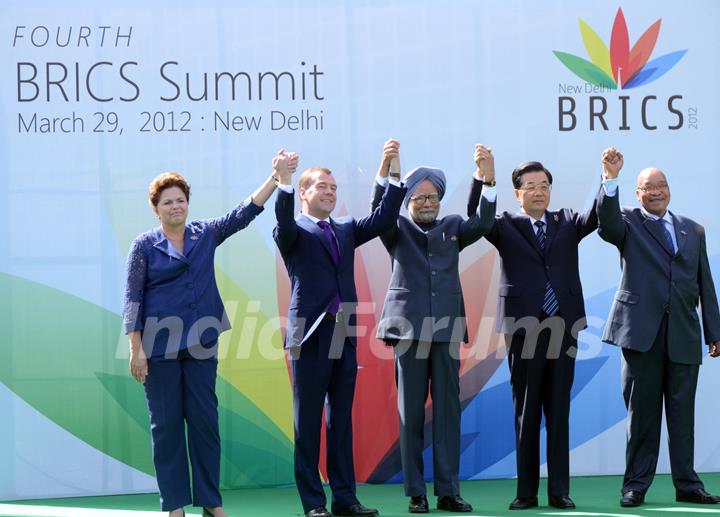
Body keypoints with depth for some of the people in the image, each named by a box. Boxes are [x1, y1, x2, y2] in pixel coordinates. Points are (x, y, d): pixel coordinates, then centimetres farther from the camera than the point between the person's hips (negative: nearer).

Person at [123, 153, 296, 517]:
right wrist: (136, 349, -10)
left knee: (205, 420, 5)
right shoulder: (145, 246, -1)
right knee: (166, 423, 1)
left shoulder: (205, 235, 8)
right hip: (160, 345, -3)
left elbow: (245, 212, 2)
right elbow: (133, 299, -3)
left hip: (201, 343, 3)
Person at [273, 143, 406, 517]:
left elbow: (381, 220, 3)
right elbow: (284, 225, -22)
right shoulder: (294, 231, 1)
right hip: (311, 332, -5)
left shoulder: (345, 229, 17)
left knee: (342, 419, 9)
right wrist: (284, 184, -36)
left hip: (345, 332, 5)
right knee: (308, 421, 0)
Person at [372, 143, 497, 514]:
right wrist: (384, 171, -30)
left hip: (447, 328, 2)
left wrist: (487, 180, -22)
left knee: (448, 410, 0)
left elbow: (483, 223, -4)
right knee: (411, 411, 0)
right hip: (409, 328, -2)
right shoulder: (398, 231, 8)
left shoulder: (452, 228, 13)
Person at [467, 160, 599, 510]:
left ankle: (559, 491, 6)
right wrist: (483, 180, -29)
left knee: (559, 412, 4)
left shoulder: (566, 222, 12)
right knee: (526, 413, 3)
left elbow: (598, 216, -4)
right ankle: (526, 491, 8)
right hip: (523, 327, -2)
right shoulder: (506, 225, 6)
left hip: (563, 326, 2)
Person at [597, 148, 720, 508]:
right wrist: (611, 178, -30)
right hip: (642, 330, -3)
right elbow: (607, 224, -18)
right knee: (642, 413, 1)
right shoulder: (629, 223, 7)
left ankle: (687, 485, 11)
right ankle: (636, 485, 7)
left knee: (682, 413, 4)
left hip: (684, 335, 3)